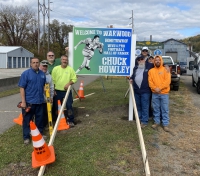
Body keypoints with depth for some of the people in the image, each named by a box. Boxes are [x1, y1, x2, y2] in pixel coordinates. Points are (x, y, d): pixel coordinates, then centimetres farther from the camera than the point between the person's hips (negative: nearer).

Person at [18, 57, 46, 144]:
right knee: (27, 120, 4)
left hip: (39, 101, 5)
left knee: (39, 119, 16)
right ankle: (26, 137, 15)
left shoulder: (42, 74, 7)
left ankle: (39, 134, 32)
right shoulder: (26, 73, -8)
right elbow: (22, 88, -11)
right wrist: (23, 101, -15)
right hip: (29, 101, -5)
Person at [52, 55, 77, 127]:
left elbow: (74, 79, 0)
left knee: (69, 106, -2)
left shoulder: (70, 69, 0)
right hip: (58, 91, 1)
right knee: (58, 106, 10)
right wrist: (53, 90, -3)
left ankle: (71, 121, 9)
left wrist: (69, 83, -16)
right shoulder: (56, 68, 0)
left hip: (67, 91, -1)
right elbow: (53, 80, 1)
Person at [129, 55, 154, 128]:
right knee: (138, 106, 15)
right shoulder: (135, 67, 15)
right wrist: (131, 78, 10)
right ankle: (139, 119, 30)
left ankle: (144, 121, 6)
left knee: (145, 107, -2)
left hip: (145, 91, -6)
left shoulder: (149, 66, -2)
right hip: (136, 90, 6)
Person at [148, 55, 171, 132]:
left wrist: (160, 88, -18)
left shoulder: (165, 70, 0)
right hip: (154, 93, 2)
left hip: (164, 93, -2)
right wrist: (155, 88, -15)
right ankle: (156, 122, 22)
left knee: (165, 109, 2)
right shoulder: (151, 71, 8)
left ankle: (165, 124, 9)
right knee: (156, 109, 10)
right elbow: (150, 81, 1)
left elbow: (167, 81, -9)